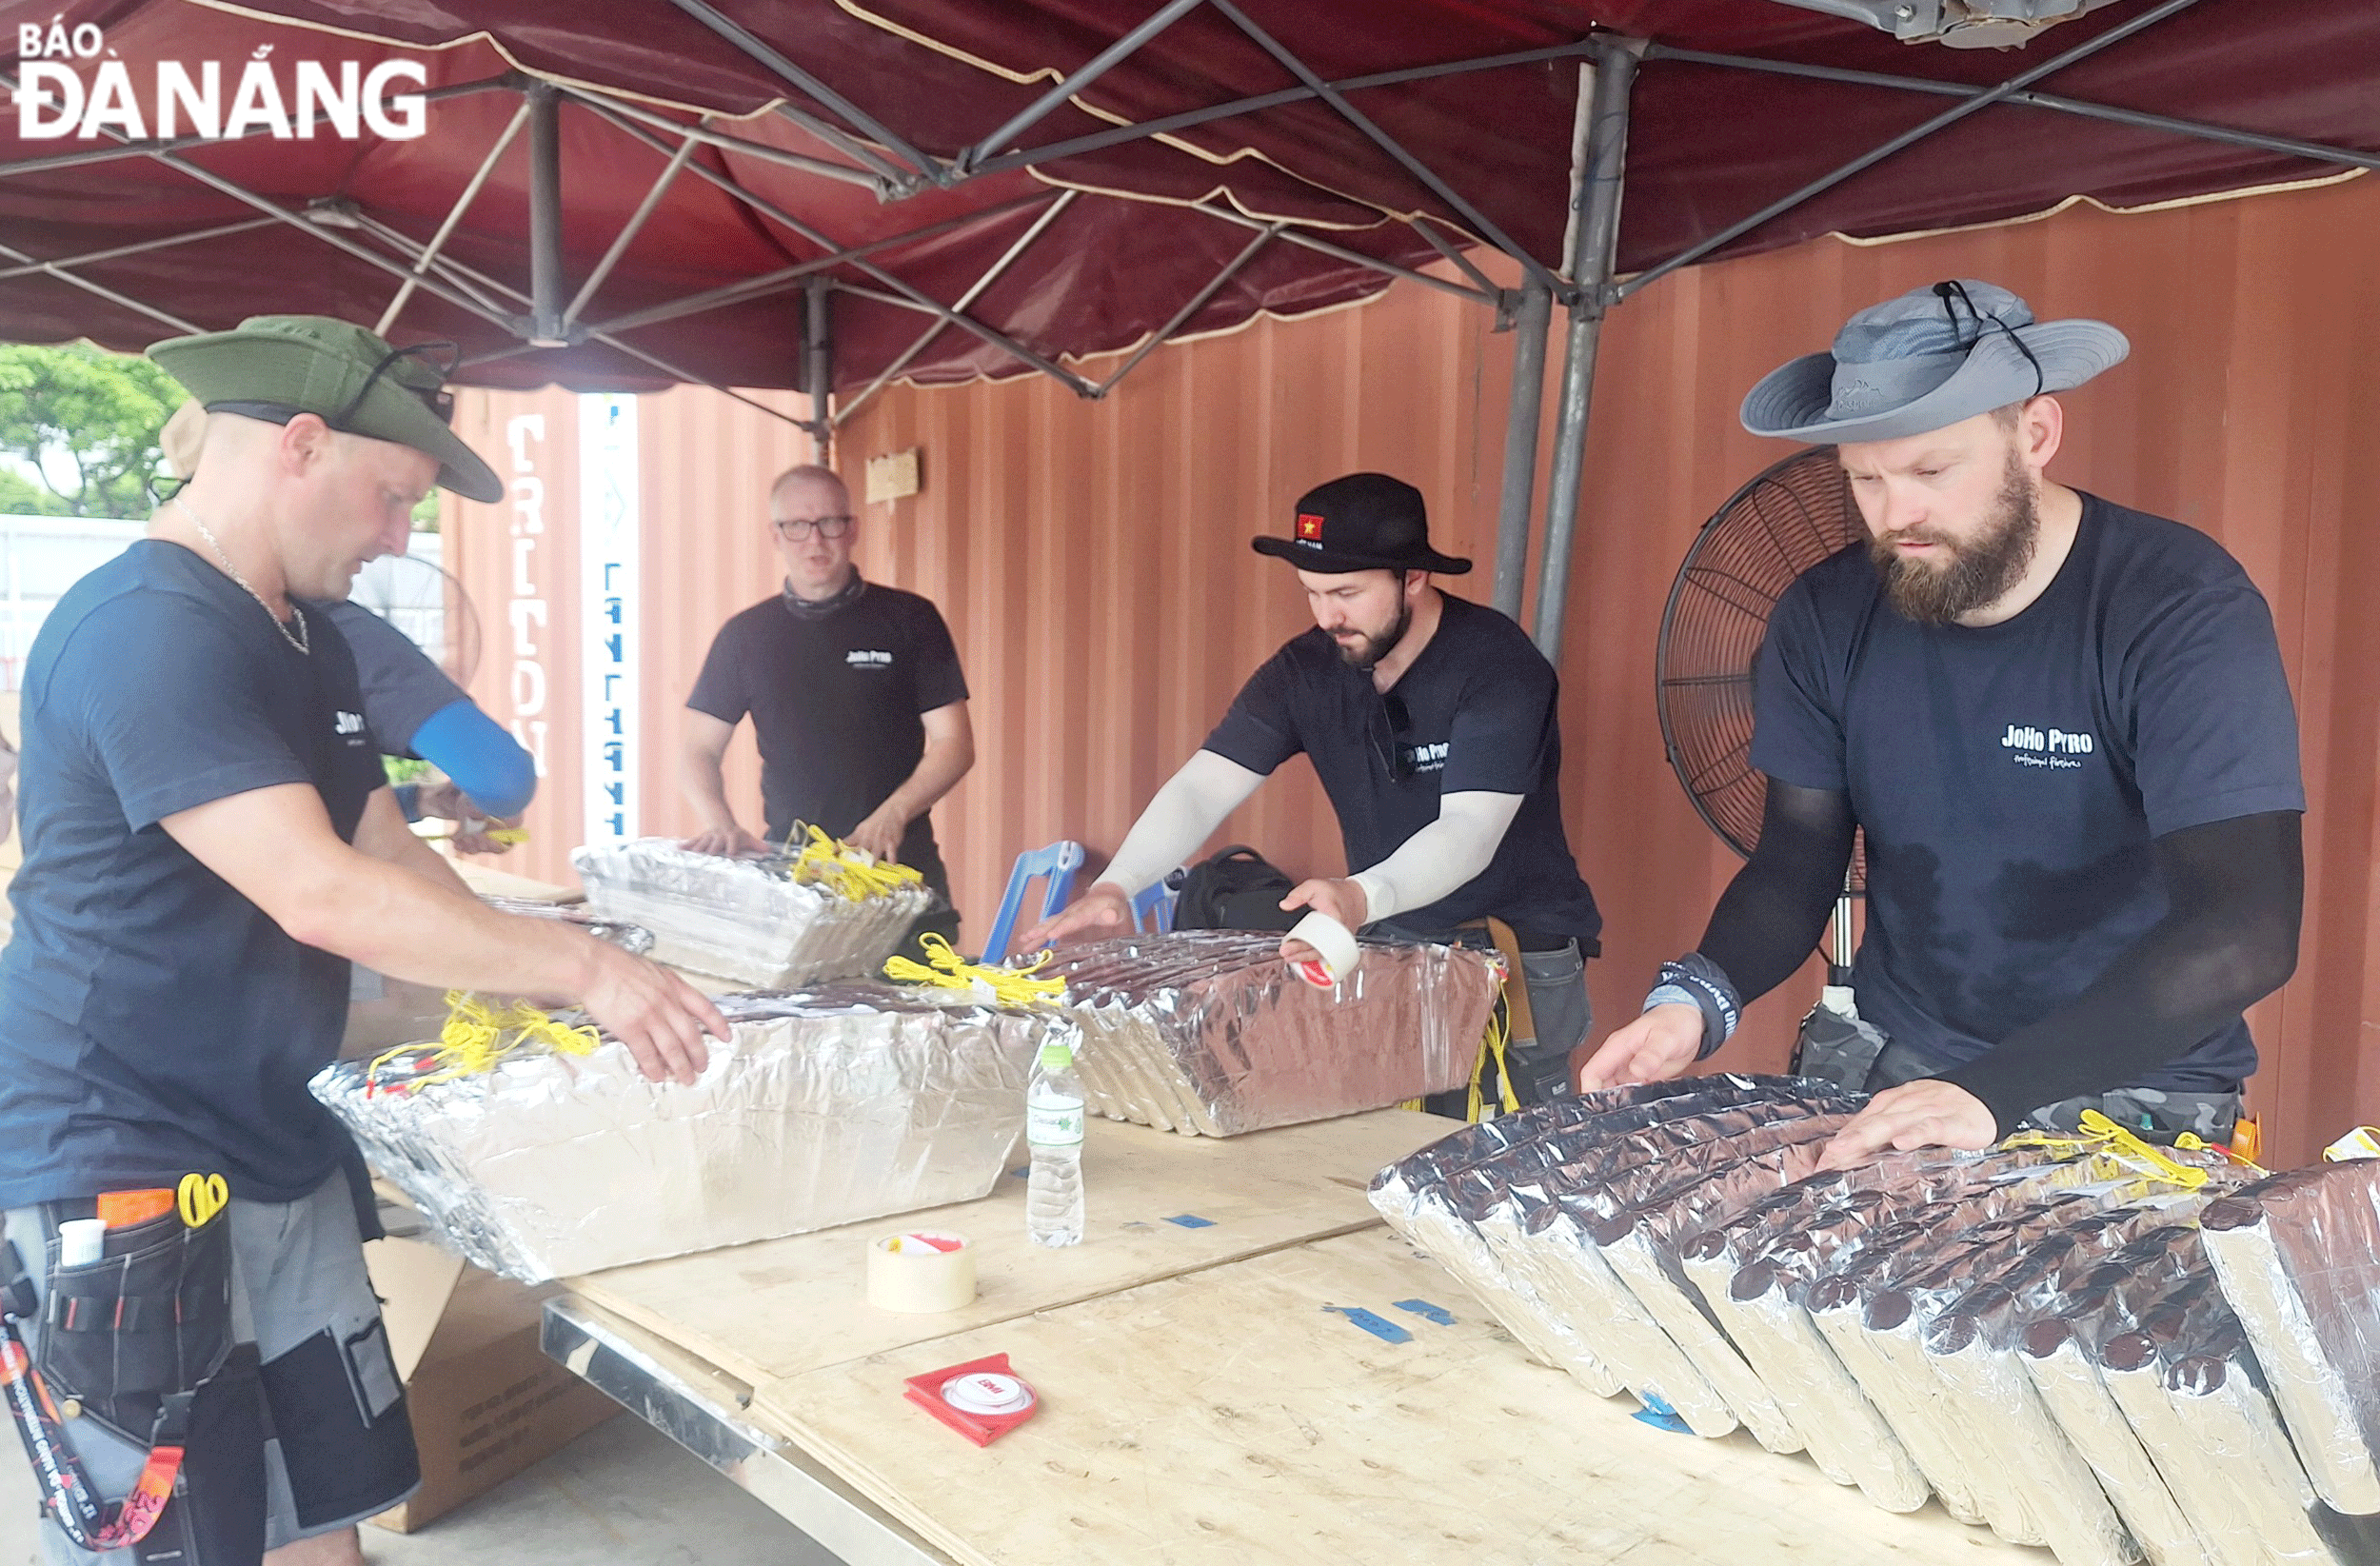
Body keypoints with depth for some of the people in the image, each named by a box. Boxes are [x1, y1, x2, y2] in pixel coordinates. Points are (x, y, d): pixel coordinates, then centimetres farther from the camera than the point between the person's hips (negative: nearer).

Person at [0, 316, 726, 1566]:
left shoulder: (309, 642, 11)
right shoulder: (146, 629, -19)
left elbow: (390, 859, 16)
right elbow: (320, 897, -27)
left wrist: (565, 994, 7)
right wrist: (579, 964, -20)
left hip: (275, 1156, 9)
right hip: (123, 1182, -9)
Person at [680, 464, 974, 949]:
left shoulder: (910, 619, 1)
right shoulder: (746, 635, 8)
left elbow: (953, 744, -2)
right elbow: (699, 751, 10)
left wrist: (892, 814, -17)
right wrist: (721, 823, -10)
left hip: (901, 868, -1)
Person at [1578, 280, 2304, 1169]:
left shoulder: (2182, 610, -17)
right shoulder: (1827, 619, -3)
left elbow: (2245, 931, -25)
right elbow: (1796, 864, 3)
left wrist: (1993, 1094, -36)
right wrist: (1699, 998, -17)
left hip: (2130, 1101, -2)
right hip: (1895, 1071, 3)